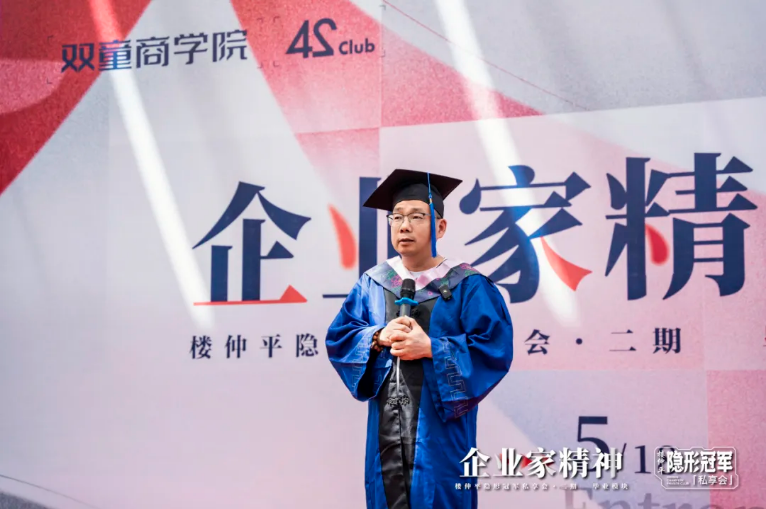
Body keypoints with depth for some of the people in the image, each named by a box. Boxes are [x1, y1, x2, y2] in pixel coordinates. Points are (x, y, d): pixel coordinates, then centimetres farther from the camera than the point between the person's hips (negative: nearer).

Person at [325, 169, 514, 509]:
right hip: (385, 430, 4)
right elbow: (338, 337, 7)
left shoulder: (467, 286, -4)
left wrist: (430, 347, -18)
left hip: (439, 430, -4)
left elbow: (495, 347, -11)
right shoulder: (372, 284, 8)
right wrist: (378, 337, -13)